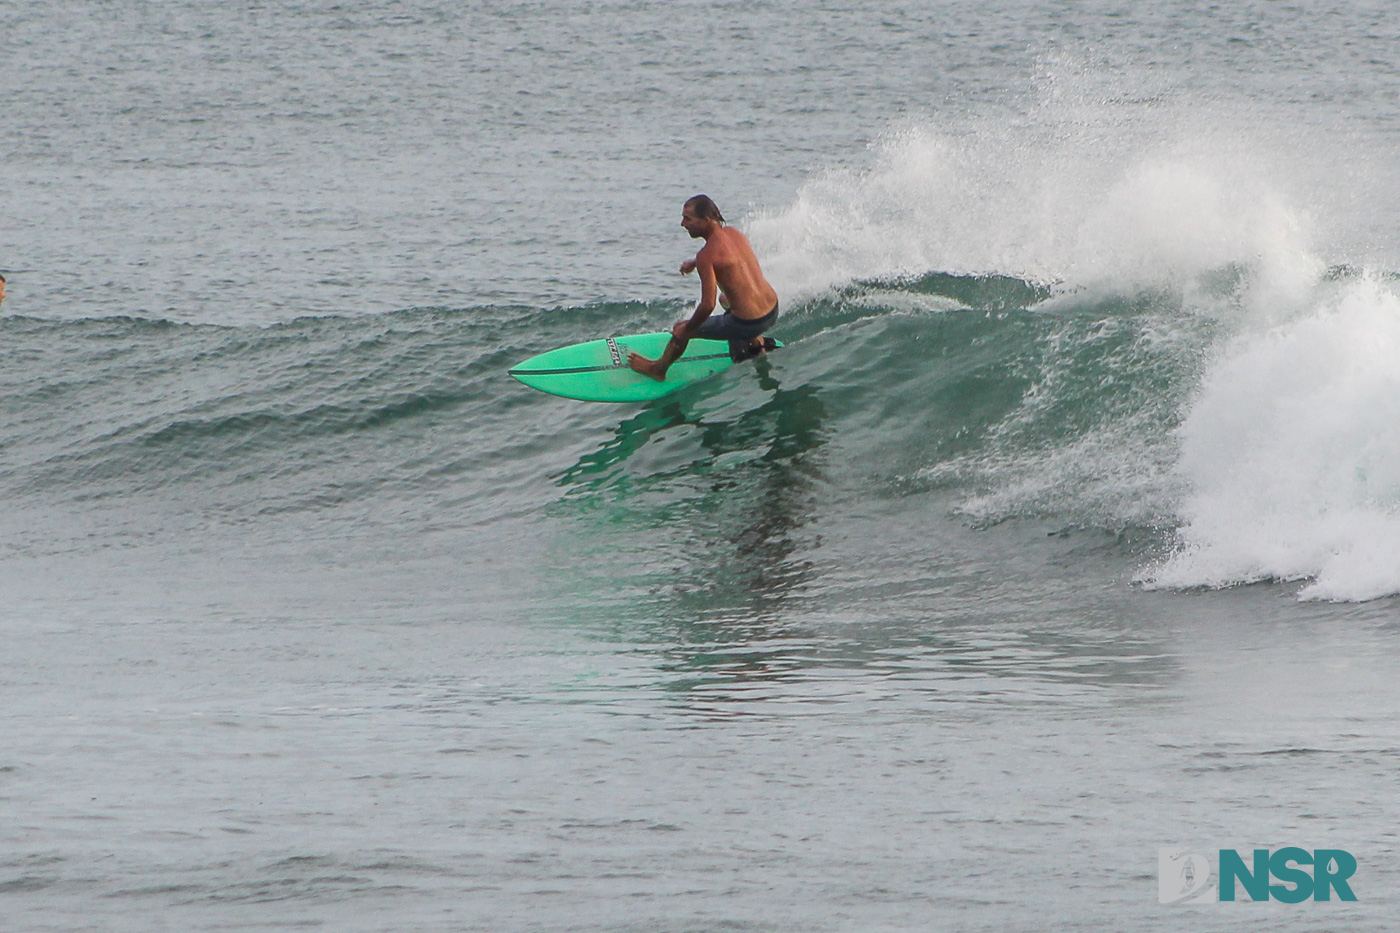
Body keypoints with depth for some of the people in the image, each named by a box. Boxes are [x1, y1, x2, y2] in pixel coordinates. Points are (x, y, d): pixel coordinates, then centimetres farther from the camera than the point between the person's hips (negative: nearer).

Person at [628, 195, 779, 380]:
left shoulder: (706, 255, -22)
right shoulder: (734, 233, 2)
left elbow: (708, 305, -22)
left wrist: (687, 330, -6)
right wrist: (695, 263, 23)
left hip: (748, 323, -7)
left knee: (680, 330, 14)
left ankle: (658, 369, 36)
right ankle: (756, 342, 34)